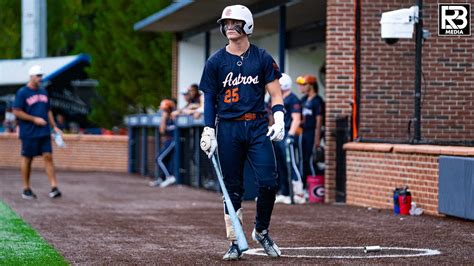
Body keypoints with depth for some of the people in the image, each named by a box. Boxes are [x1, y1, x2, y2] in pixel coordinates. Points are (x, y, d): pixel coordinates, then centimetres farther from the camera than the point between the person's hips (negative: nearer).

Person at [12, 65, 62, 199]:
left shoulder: (43, 92, 14)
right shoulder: (22, 92, -7)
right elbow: (17, 112, -11)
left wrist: (54, 126, 13)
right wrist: (35, 119, -14)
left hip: (44, 132, 5)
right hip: (29, 133, -5)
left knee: (48, 157, -3)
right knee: (27, 159, 3)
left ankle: (54, 187, -6)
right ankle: (26, 189, 13)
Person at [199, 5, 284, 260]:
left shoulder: (262, 58, 5)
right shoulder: (215, 62, 5)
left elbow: (275, 92, 4)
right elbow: (210, 98, 7)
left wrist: (279, 119, -11)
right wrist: (209, 132, -1)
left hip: (257, 127, 0)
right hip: (228, 129, 0)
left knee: (268, 182, -11)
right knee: (233, 188, 2)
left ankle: (261, 231, 11)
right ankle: (235, 242, 9)